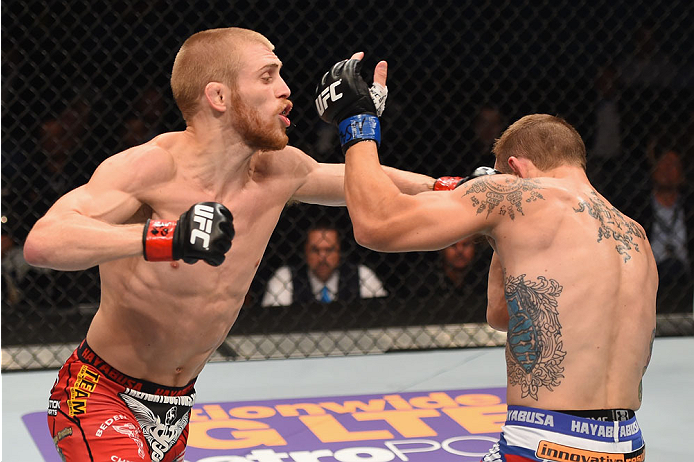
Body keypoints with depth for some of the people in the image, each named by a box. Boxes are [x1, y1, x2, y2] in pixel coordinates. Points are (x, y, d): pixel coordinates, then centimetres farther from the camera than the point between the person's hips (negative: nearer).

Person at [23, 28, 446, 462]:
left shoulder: (278, 171, -3)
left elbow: (363, 181, 19)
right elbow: (41, 243, -37)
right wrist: (165, 238, -48)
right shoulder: (154, 167, -23)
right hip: (100, 396, -7)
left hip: (177, 406, 7)